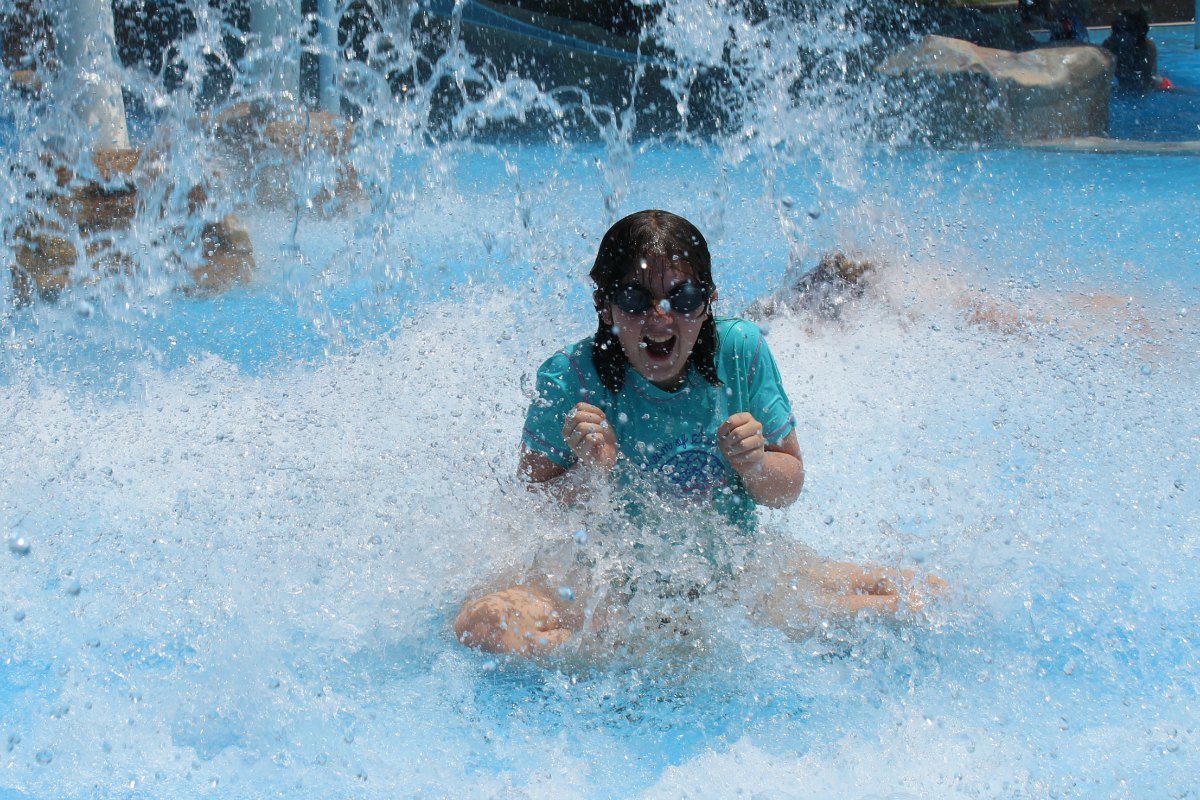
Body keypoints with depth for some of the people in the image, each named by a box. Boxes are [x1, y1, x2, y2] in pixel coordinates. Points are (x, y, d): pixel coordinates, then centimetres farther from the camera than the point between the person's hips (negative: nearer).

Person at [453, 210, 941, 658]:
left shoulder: (741, 352, -10)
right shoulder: (571, 380, -16)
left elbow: (788, 489, -1)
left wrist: (755, 464, -23)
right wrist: (590, 476, -30)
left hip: (736, 570, 1)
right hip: (618, 579, 0)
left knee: (909, 597, -11)